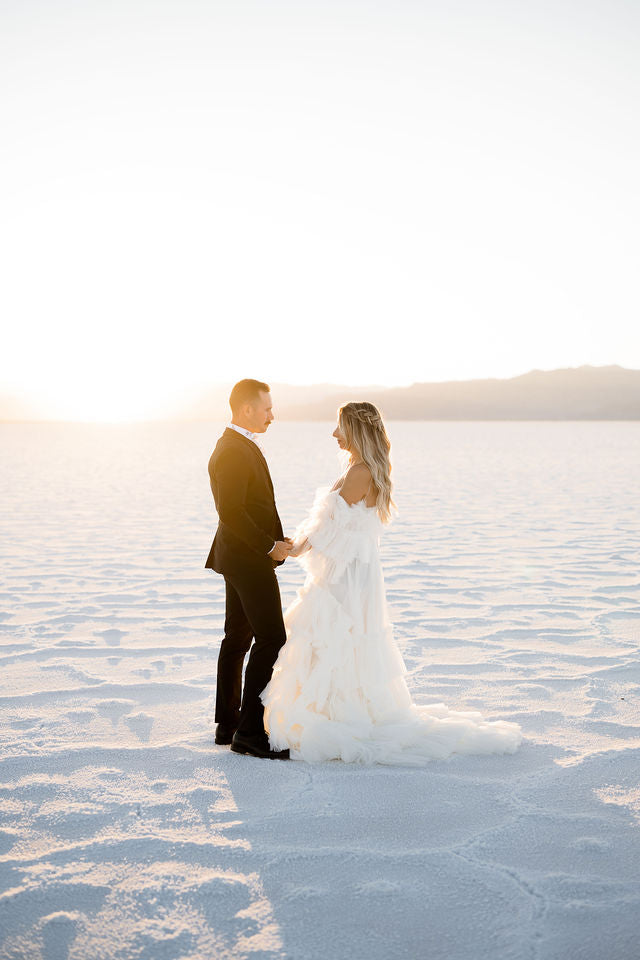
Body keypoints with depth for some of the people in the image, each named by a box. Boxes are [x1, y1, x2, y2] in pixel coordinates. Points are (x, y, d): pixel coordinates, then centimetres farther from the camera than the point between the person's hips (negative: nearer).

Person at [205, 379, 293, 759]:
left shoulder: (239, 447, 14)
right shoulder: (233, 452, -19)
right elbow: (231, 512, -25)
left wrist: (276, 539, 10)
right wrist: (270, 547, -18)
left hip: (241, 557, 11)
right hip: (250, 559, -11)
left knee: (238, 638, 13)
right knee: (271, 639, -9)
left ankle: (228, 725, 20)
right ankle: (251, 731, -6)